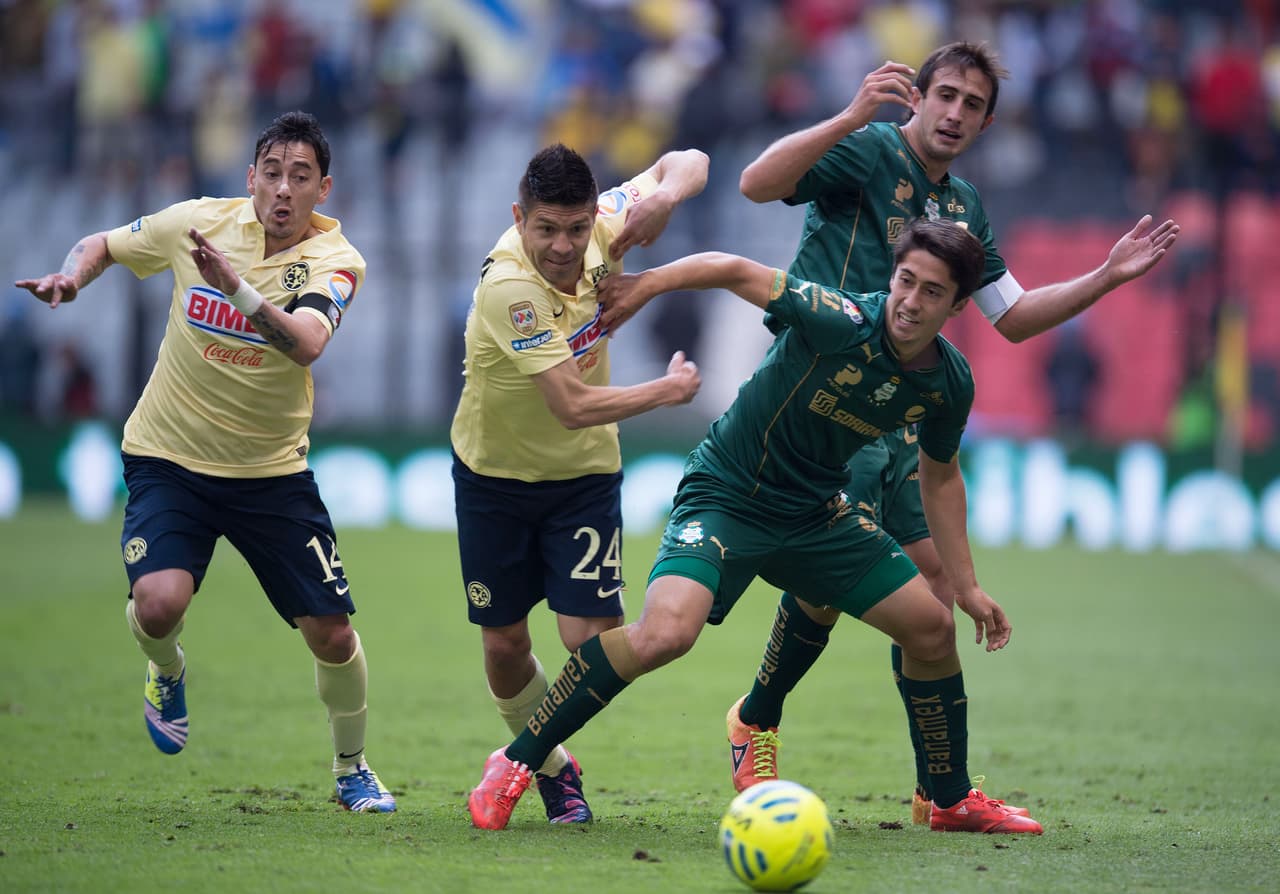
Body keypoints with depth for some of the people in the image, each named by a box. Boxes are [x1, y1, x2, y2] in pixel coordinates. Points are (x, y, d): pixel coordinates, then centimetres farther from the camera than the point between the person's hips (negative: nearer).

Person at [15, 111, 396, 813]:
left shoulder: (334, 261, -13)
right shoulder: (198, 221, -7)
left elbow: (305, 343, -35)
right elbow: (101, 245, 11)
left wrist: (235, 286, -50)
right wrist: (72, 275, -12)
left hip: (272, 471, 0)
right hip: (168, 458, 0)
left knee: (332, 634, -2)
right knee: (159, 603, -25)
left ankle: (351, 767, 26)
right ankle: (166, 671, 13)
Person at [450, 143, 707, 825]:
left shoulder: (602, 228, -16)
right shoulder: (507, 287, -31)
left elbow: (688, 162, 1)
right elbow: (573, 406, -33)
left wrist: (666, 194, -22)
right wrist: (671, 389, -21)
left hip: (585, 471, 3)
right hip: (494, 472, -3)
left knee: (592, 638, -12)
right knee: (503, 646, 6)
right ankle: (549, 767, 32)